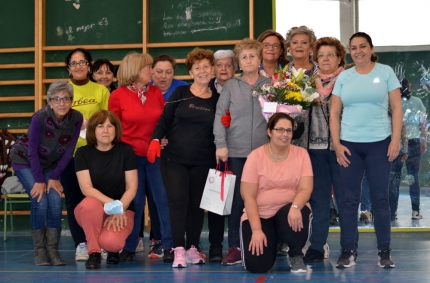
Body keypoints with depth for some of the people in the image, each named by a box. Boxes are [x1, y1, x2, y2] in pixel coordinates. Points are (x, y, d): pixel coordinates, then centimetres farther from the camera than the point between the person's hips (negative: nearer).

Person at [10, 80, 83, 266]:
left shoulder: (76, 118, -21)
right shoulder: (39, 117, -31)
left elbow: (68, 151, -11)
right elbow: (33, 150, -22)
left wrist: (54, 177, -11)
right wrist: (39, 180, -18)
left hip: (50, 164, 4)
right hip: (25, 161, -3)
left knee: (56, 202, -11)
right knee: (40, 202, -16)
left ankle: (53, 249, -1)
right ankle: (39, 250, -2)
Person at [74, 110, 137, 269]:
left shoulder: (126, 151, -3)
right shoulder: (83, 153, -3)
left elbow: (132, 187, -5)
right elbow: (86, 188, -12)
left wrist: (119, 209, -19)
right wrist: (112, 205, -25)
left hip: (122, 210, -1)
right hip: (91, 212, 1)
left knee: (110, 242, -32)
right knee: (89, 204, -37)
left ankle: (114, 249, 9)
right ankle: (94, 252, -14)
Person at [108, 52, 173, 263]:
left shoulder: (156, 92, 6)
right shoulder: (117, 96, -2)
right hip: (130, 156, -2)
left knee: (164, 199, -1)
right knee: (133, 202, 3)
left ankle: (169, 247, 5)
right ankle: (129, 248, 15)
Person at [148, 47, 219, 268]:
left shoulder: (217, 100, 6)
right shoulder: (180, 93, 0)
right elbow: (165, 119, -1)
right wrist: (155, 140, -15)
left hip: (203, 161, 2)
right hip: (174, 157, -2)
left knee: (196, 203, 7)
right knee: (178, 200, -10)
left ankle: (193, 247, 18)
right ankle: (179, 249, -5)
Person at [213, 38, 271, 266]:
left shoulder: (270, 84, 8)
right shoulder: (231, 85, 7)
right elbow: (220, 115, 3)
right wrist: (221, 145, -7)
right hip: (236, 151, 0)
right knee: (236, 199, 1)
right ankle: (234, 247, 7)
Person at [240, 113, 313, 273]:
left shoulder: (301, 154, -3)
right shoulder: (255, 157, -8)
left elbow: (306, 189, -12)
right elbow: (248, 196, -9)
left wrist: (295, 207, -34)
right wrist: (256, 230, -18)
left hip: (288, 211, 1)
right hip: (259, 215, -1)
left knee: (298, 216, -36)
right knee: (256, 265, -19)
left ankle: (296, 255, -4)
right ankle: (271, 242, 19)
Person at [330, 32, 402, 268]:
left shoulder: (386, 72, 3)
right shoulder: (343, 77, 7)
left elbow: (396, 108, 1)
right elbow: (334, 113, 6)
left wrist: (395, 140, -7)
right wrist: (336, 144, -3)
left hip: (379, 143, -1)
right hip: (349, 144, 2)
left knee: (380, 199, 3)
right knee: (349, 200, 3)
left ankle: (384, 252, 10)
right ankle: (348, 251, 10)